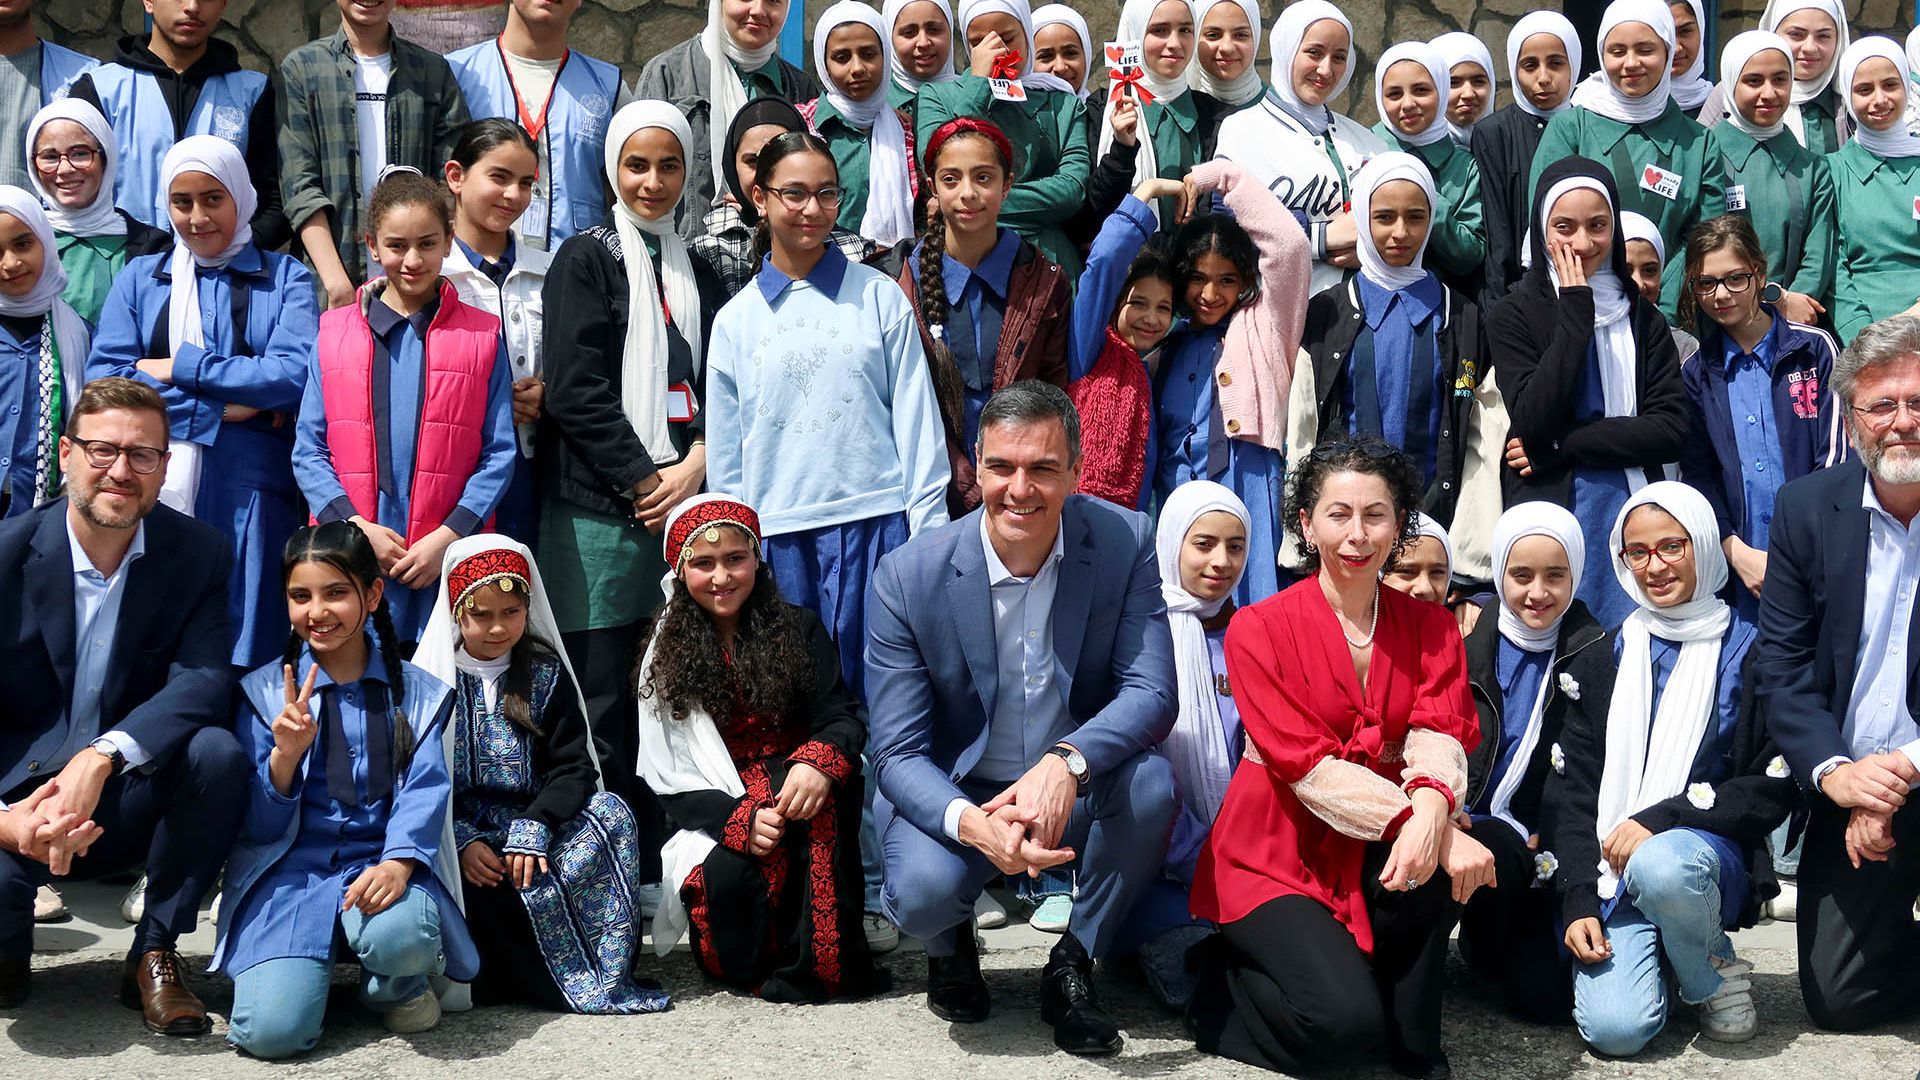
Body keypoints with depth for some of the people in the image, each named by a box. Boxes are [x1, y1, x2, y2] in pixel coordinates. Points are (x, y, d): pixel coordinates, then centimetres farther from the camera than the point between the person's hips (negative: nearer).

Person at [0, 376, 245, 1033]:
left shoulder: (201, 553, -5)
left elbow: (203, 679, -18)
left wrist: (100, 757, -36)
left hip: (134, 802, 2)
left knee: (217, 751, -29)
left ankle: (155, 955, -9)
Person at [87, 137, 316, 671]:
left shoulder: (284, 279, 10)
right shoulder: (140, 278, 15)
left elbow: (295, 376, -7)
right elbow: (102, 381, 1)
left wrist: (178, 367, -5)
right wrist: (219, 410, -8)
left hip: (251, 502, -2)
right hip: (152, 493, 2)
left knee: (243, 659, -2)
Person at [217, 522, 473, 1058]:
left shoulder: (415, 693, 9)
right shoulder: (264, 692, 7)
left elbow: (424, 792, -4)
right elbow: (259, 827, 5)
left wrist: (400, 862, -25)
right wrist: (284, 755, -15)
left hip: (379, 863, 0)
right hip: (291, 869, 0)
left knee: (401, 934, -37)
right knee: (272, 1030, -24)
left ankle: (398, 986, 2)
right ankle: (309, 966, 12)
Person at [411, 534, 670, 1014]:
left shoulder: (546, 674, 7)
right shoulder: (432, 679, 1)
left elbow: (574, 767, -2)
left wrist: (533, 829, -18)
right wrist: (462, 841, -19)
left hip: (531, 825, 3)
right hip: (459, 835, -2)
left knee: (610, 812, -25)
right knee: (525, 880, -35)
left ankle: (610, 970, -26)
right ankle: (577, 984, -19)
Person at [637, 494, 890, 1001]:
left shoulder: (799, 630, 5)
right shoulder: (666, 656, 4)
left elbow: (845, 716, -5)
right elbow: (669, 779, -2)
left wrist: (819, 761, -30)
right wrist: (741, 820, -20)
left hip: (796, 792, 1)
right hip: (717, 816, -1)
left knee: (825, 784, -34)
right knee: (727, 877, -34)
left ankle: (822, 961, -27)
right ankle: (758, 964, -3)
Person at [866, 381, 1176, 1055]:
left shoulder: (1124, 543, -12)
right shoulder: (908, 576, -15)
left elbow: (1151, 691, -18)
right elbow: (898, 752, -15)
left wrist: (1066, 762, -39)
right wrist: (971, 821, -37)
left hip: (1076, 796, 1)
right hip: (955, 797, -1)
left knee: (1149, 781, -30)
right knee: (924, 887, -32)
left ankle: (1074, 967, -4)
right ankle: (951, 947, 10)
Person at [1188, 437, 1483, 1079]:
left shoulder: (1429, 627, 6)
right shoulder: (1260, 629, -7)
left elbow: (1439, 734, -10)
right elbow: (1306, 764, -17)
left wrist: (1431, 807, -35)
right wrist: (1428, 830, -29)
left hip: (1381, 856, 4)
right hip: (1277, 856, -4)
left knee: (1432, 850, -31)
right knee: (1346, 1022, -26)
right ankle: (1225, 979, 6)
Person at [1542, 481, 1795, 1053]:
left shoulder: (1750, 656, 4)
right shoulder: (1602, 661, 10)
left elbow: (1776, 786, -2)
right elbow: (1569, 789, 6)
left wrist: (1662, 818, -15)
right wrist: (1578, 899, -6)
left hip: (1707, 849, -2)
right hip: (1612, 868, 2)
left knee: (1661, 866, -40)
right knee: (1614, 1027, -22)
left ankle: (1713, 971, -7)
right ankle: (1659, 953, 13)